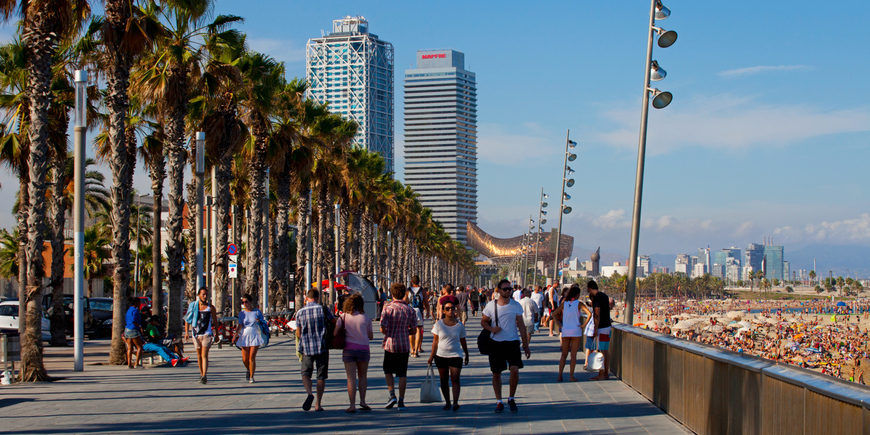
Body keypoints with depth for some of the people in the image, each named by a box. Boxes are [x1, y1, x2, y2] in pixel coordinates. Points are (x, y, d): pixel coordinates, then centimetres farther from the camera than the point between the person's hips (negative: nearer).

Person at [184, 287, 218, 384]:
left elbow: (215, 322, 9)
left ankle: (204, 376, -23)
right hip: (196, 334, 3)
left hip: (207, 334, -3)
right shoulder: (193, 306, 4)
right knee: (199, 356, 11)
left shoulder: (211, 307, 0)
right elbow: (187, 319, 9)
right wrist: (186, 332, -2)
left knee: (204, 355, -15)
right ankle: (201, 374, 23)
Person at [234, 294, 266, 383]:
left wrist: (259, 321, -18)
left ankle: (251, 377, 0)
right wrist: (235, 336, -13)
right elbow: (240, 326, 2)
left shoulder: (257, 312, 2)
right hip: (245, 336, 2)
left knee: (252, 357, -10)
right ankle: (248, 370, 34)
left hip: (255, 336, -2)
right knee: (245, 359, 2)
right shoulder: (241, 313, 7)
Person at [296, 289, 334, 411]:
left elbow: (298, 334, 4)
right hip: (322, 347, -1)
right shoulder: (323, 310, -5)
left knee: (306, 373, 10)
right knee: (321, 376, 9)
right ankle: (318, 404, 8)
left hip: (306, 347, 1)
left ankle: (309, 393, -18)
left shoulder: (300, 312, 0)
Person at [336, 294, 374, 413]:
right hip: (363, 348, 0)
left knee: (351, 378, 0)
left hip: (349, 348, 0)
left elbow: (335, 332, -9)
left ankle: (352, 405, -4)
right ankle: (362, 401, 8)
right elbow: (371, 336, 8)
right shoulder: (366, 318, 1)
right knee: (363, 376, 16)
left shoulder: (343, 317, 0)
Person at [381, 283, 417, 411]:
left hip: (390, 344, -2)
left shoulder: (387, 308, -9)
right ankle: (401, 401, 5)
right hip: (404, 345, 2)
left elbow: (383, 329, -11)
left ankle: (392, 395, 3)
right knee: (402, 374, 7)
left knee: (388, 371, 17)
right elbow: (413, 330, 3)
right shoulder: (410, 310, -1)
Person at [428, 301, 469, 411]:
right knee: (444, 380, 6)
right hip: (441, 355, 1)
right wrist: (432, 355, 1)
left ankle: (455, 402, -15)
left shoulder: (460, 325, 1)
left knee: (455, 379, -11)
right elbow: (435, 341, 2)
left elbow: (463, 342, 11)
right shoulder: (439, 324, -1)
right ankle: (447, 402, 14)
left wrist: (467, 355, 17)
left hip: (455, 355, -1)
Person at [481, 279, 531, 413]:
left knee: (514, 369, -14)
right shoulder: (491, 306, -2)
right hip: (496, 343, 0)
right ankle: (499, 401, 18)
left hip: (512, 342, 0)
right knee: (496, 373, 4)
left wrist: (526, 345, 6)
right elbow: (483, 321, 9)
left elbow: (521, 326, 6)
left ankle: (511, 399, 6)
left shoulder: (516, 305, 1)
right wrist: (491, 329, -13)